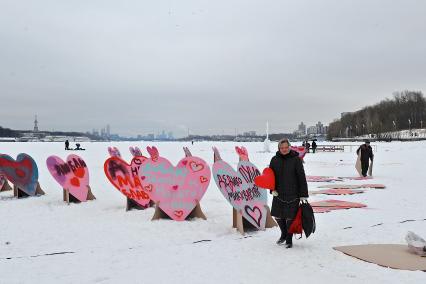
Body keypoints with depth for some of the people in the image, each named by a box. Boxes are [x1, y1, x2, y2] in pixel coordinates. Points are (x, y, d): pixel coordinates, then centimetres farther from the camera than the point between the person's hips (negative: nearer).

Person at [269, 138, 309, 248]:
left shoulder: (296, 159, -8)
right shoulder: (275, 159, 1)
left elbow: (302, 178, -7)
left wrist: (303, 195, -9)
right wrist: (273, 189, -3)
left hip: (293, 194, -4)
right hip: (279, 194, 4)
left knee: (290, 217, 1)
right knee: (277, 215, 12)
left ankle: (289, 240, 20)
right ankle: (284, 234, 39)